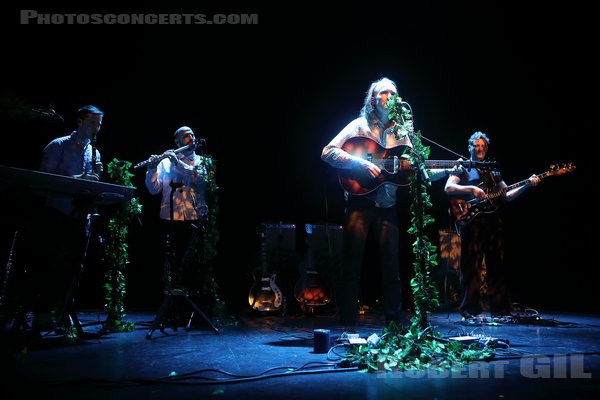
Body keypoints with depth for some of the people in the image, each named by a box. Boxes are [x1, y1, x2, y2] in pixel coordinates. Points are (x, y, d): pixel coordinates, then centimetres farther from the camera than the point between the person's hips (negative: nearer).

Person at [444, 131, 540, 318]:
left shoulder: (493, 171, 23)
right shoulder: (463, 168, 7)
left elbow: (507, 196, 19)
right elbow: (448, 188, -9)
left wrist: (527, 185, 5)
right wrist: (471, 189, -21)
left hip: (493, 220, 6)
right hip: (471, 220, -5)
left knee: (497, 265, 6)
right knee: (471, 266, -7)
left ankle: (500, 310, 12)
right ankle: (470, 309, -2)